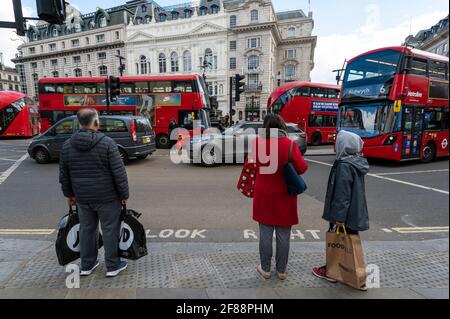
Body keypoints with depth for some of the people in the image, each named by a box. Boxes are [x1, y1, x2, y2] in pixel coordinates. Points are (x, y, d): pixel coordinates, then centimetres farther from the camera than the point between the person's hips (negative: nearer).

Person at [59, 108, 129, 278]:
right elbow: (119, 173, -15)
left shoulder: (67, 145, 2)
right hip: (107, 197, -5)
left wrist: (69, 194, 21)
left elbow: (63, 174, 10)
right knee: (110, 230, 7)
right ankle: (112, 266, 18)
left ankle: (87, 265, 30)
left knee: (87, 229, 17)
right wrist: (124, 194, -6)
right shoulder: (107, 143, -15)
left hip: (82, 197, 5)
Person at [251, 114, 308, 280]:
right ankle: (281, 270, 27)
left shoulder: (257, 142, -8)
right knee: (283, 235, 13)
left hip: (263, 196, 1)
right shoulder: (289, 144, -14)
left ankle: (265, 269, 26)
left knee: (265, 234, 13)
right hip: (284, 196, -1)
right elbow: (302, 168, -13)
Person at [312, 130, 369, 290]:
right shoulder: (358, 162, 6)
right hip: (355, 213, 8)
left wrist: (339, 217, -21)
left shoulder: (344, 166, -22)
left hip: (345, 215, -8)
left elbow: (342, 194, -24)